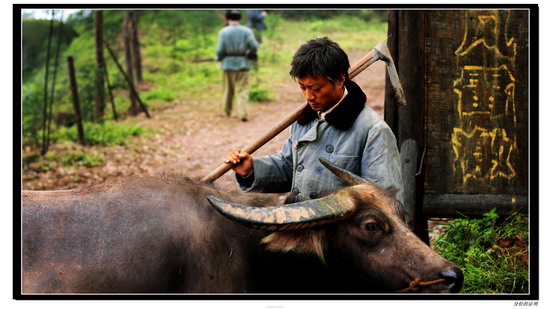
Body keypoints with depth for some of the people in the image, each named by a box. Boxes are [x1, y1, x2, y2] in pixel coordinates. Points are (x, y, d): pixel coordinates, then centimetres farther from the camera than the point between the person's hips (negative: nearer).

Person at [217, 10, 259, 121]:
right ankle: (243, 113, -8)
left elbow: (220, 50, -9)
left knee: (228, 90, 15)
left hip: (228, 63, 0)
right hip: (243, 64, 0)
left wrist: (219, 58, 11)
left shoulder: (224, 32, -7)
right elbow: (254, 47, -7)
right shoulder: (247, 31, -5)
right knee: (242, 90, 2)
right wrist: (249, 55, 12)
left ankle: (226, 112, 27)